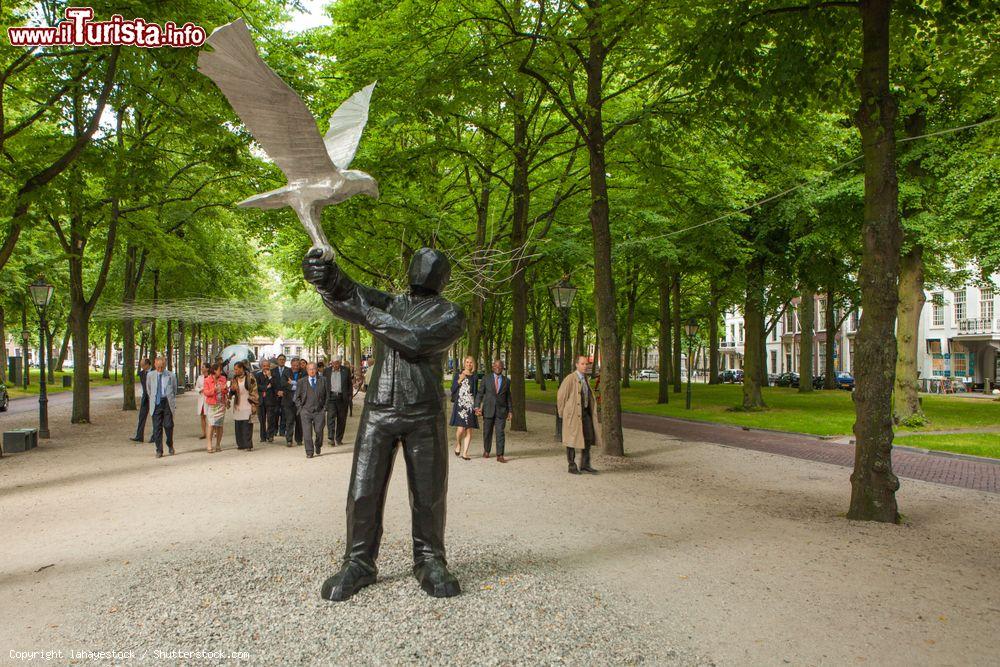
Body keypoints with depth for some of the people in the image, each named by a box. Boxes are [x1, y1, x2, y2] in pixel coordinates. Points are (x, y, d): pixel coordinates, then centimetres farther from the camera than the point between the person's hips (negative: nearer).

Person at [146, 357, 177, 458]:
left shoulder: (171, 376, 0)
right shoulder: (150, 375, 6)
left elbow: (174, 390, 14)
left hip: (168, 402, -2)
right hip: (156, 403, 2)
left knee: (168, 425, -5)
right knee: (157, 427, 0)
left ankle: (170, 445, 19)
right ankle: (159, 450, 7)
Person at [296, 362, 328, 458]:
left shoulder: (323, 380, 7)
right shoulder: (301, 382, 6)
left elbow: (327, 394, 11)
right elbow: (297, 397, 11)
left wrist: (325, 406, 3)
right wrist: (300, 407, 1)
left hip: (319, 411, 0)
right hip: (306, 411, 0)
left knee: (319, 431, -1)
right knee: (307, 432, -5)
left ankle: (318, 446, 26)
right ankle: (309, 452, 3)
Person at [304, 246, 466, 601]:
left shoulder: (450, 314, 3)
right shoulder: (386, 303, 15)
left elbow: (416, 340, -14)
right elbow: (345, 295, -3)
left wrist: (370, 314, -11)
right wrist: (324, 274, -25)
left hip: (424, 415, -2)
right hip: (378, 411, 3)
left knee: (428, 494, 4)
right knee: (363, 491, 0)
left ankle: (430, 562, 19)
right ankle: (358, 563, 13)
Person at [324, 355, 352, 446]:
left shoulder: (346, 370, 4)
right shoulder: (327, 371, 6)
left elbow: (350, 384, 8)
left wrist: (350, 395, 2)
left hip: (342, 397, 1)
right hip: (331, 397, -1)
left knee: (341, 419, 7)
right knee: (331, 417, -13)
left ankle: (339, 439, 18)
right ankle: (331, 438, -17)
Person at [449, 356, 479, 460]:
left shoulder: (475, 377, 12)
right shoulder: (458, 374, 6)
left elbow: (476, 392, 15)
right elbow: (453, 389, 3)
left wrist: (477, 406, 6)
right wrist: (460, 380, -12)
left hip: (470, 405, 2)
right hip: (460, 404, -2)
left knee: (469, 430, -2)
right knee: (460, 428, -13)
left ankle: (465, 452, 4)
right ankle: (458, 444, 17)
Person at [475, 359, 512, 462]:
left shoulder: (506, 381, 7)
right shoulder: (486, 379, 2)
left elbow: (508, 397, 12)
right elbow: (480, 393, 0)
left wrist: (510, 411, 8)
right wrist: (477, 407, -11)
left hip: (501, 410, 0)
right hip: (488, 410, 0)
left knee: (500, 432, -6)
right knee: (487, 432, 8)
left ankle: (500, 456, -5)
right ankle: (486, 451, 30)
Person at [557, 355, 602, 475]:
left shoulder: (585, 379, 10)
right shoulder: (570, 379, -14)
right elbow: (561, 396, -11)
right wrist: (562, 414, -5)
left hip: (585, 412, 7)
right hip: (573, 414, -7)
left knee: (589, 438, 3)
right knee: (572, 440, 1)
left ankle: (584, 465, 12)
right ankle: (572, 467, 11)